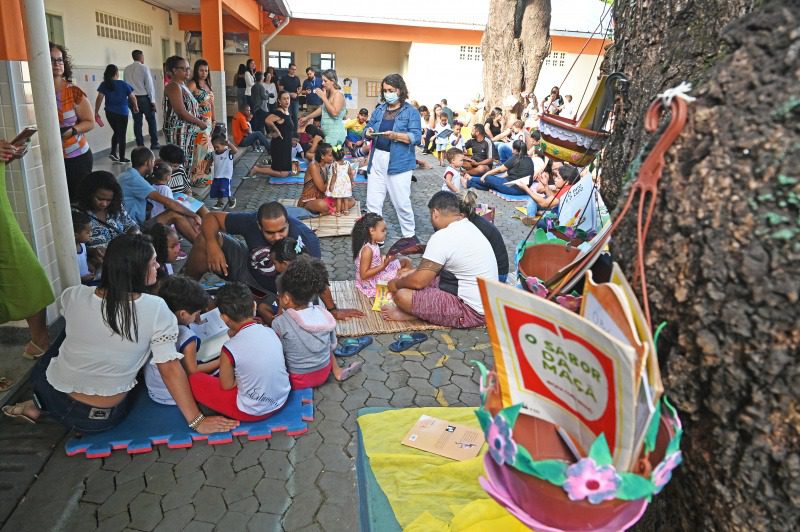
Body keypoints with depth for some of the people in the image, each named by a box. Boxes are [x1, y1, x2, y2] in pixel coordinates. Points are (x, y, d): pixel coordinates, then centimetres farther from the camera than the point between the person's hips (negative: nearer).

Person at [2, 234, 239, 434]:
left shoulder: (74, 296, -15)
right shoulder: (156, 309, -23)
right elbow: (170, 368, -21)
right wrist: (196, 420, -15)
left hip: (57, 399, 1)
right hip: (106, 418, -1)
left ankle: (39, 405, 27)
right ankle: (39, 406, 24)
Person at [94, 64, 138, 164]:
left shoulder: (104, 85, -1)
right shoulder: (123, 84, -7)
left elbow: (99, 98, -6)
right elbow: (132, 97, -1)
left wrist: (96, 112, -1)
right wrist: (136, 107, 18)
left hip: (109, 113, 3)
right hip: (122, 113, -3)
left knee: (116, 132, 23)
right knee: (122, 135, 6)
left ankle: (113, 152, 10)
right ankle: (122, 158, 7)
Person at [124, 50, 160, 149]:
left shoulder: (126, 69, 7)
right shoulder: (144, 68, -7)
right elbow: (149, 85, -9)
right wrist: (153, 100, -6)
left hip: (133, 98, 4)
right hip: (144, 98, -4)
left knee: (137, 122, 6)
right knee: (151, 121, 6)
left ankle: (140, 145, 8)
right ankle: (154, 144, 5)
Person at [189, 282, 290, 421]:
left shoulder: (230, 348, -22)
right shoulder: (271, 332, -7)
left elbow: (227, 385, -7)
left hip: (254, 411, -6)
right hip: (282, 399, 6)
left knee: (193, 379, 6)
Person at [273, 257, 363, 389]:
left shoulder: (279, 323, -24)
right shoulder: (323, 314, -13)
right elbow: (332, 346, 0)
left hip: (297, 381, -3)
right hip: (324, 374, 3)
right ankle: (338, 372, 22)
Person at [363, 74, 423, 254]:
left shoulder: (410, 111, -1)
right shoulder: (379, 110, 15)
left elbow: (416, 137, -10)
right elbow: (368, 129, 15)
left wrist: (395, 135, -24)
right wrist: (369, 133, -9)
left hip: (399, 162, -5)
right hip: (377, 160, 5)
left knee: (401, 202, 1)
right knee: (373, 202, 5)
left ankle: (410, 236, 18)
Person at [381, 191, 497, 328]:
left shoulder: (442, 237, -21)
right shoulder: (470, 227, 8)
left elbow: (418, 281, -18)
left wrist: (396, 284, 2)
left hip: (471, 311, -10)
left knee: (402, 295, -14)